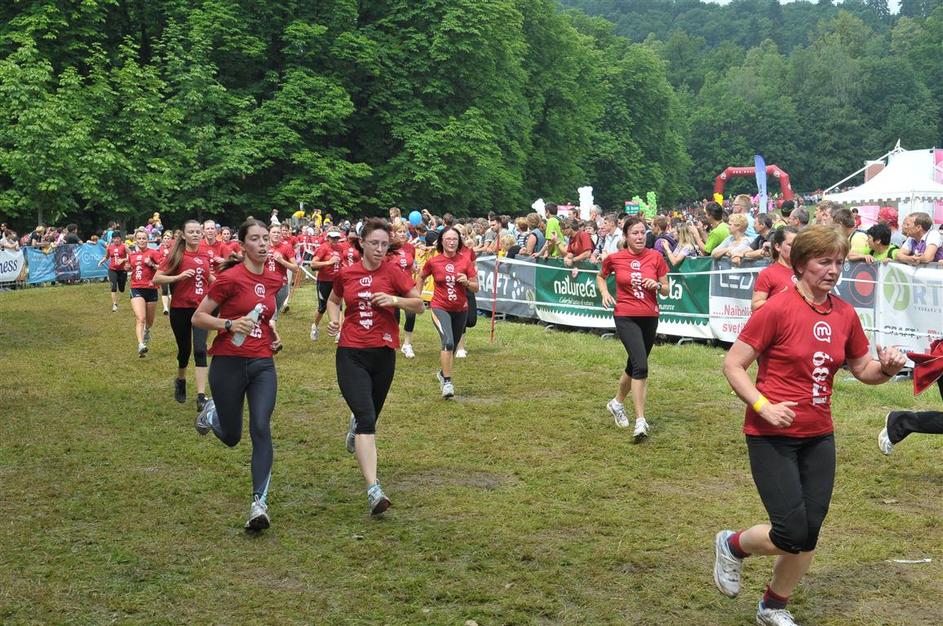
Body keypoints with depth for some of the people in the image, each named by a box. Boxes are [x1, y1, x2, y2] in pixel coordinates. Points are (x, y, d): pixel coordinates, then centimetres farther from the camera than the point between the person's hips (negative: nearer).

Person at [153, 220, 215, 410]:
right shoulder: (176, 255, -6)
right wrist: (179, 277, -23)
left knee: (200, 350, -11)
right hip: (180, 309, -1)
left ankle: (201, 396, -12)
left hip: (201, 308, 1)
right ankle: (180, 380, 42)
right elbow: (157, 278, -10)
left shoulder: (207, 254, 4)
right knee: (184, 349, 12)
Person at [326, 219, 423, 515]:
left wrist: (394, 300, -15)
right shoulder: (345, 274, 2)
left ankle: (355, 424, 58)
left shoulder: (393, 273, -2)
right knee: (367, 418, -17)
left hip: (383, 354, 2)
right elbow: (333, 301, 21)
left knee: (370, 417, 17)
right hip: (351, 354, -1)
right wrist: (333, 319, 1)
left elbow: (419, 306, 2)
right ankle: (373, 490, -24)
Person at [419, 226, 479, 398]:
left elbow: (476, 287, -1)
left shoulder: (465, 260, -5)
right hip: (440, 308, -3)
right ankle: (447, 382, -18)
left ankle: (443, 372, 42)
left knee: (454, 346, 16)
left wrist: (467, 282, -21)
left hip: (461, 309, 3)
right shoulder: (433, 261, -6)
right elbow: (421, 277, 14)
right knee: (448, 342, -23)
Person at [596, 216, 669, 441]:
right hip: (626, 317, -4)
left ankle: (617, 403, 43)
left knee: (635, 365, 17)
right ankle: (640, 421, -18)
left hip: (650, 317, 4)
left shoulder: (656, 257, -1)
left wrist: (657, 285, -15)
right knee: (641, 365, -19)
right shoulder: (614, 258, -4)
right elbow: (600, 276, 17)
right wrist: (605, 292, -1)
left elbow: (666, 290, 6)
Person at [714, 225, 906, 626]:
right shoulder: (777, 309, -14)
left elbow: (863, 370, 15)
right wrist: (763, 406, -21)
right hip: (772, 437, -6)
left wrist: (887, 368, -7)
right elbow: (733, 365, -10)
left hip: (818, 437, 6)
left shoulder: (845, 315, 3)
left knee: (809, 535, 8)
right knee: (792, 533, -11)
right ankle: (732, 546, 21)